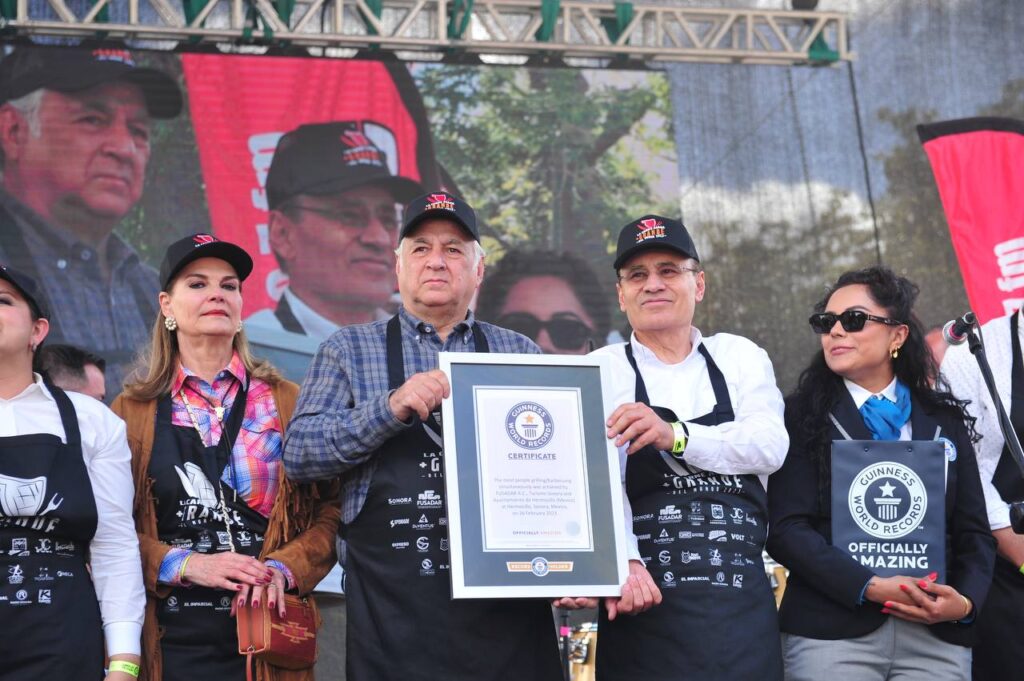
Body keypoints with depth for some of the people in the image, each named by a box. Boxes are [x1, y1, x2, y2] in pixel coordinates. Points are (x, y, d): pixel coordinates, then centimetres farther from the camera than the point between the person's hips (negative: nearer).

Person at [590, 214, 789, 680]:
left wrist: (675, 435, -24)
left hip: (743, 604, 2)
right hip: (646, 606, -2)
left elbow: (770, 446, -8)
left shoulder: (740, 358, 10)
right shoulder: (603, 371, 2)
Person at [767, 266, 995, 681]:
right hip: (831, 635, -2)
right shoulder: (804, 417, 3)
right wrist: (872, 588, -16)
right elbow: (786, 529, -5)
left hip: (937, 639, 2)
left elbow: (973, 533, 11)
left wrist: (966, 600, -8)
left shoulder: (945, 422, 11)